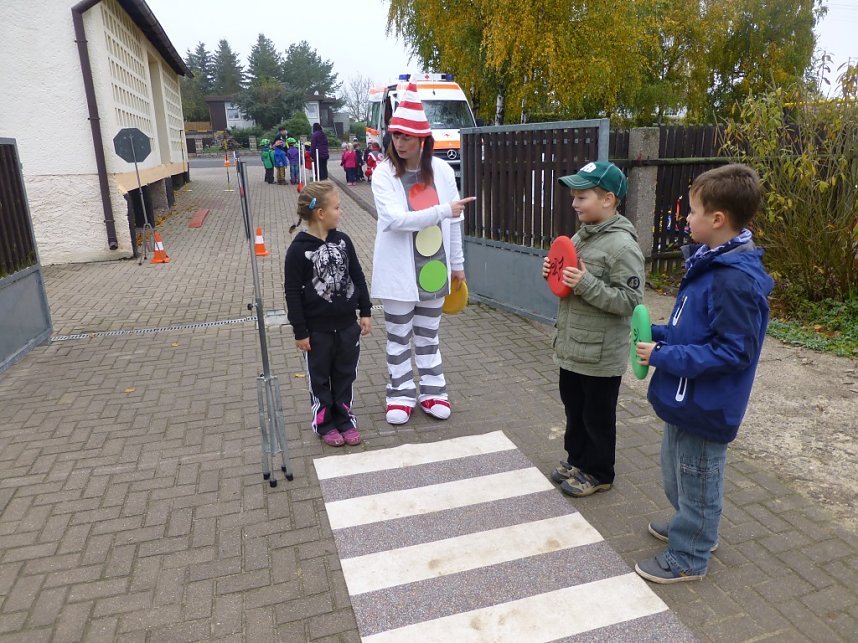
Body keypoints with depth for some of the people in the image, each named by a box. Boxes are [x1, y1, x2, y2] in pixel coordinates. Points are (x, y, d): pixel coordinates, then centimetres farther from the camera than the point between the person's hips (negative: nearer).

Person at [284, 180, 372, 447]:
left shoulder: (342, 241, -1)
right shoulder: (299, 249, -15)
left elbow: (358, 277, 7)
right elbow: (292, 293, -12)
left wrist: (365, 312, 6)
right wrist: (300, 332, -11)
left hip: (347, 325, 4)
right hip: (317, 330, -4)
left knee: (345, 376, 15)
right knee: (320, 380, 12)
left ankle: (345, 419, 31)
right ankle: (324, 423, 28)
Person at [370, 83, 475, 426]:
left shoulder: (442, 170, -2)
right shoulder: (384, 173, -10)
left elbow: (453, 221, 5)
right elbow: (395, 219, -22)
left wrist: (457, 263, 10)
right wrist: (443, 210, -24)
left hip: (433, 267, 2)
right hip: (399, 271, -2)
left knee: (428, 335, 16)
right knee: (398, 337, 11)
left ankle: (433, 391, 30)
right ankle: (402, 394, 27)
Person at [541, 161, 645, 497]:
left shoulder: (622, 245, -20)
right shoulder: (581, 235, 7)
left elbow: (630, 300, -22)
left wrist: (586, 283, -29)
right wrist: (556, 273, -1)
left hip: (600, 354, -8)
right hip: (572, 346, 8)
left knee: (598, 416, 9)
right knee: (574, 408, 22)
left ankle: (598, 473, 27)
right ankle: (577, 459, 40)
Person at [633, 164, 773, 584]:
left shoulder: (736, 280, -27)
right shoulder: (711, 264, 3)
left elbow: (733, 352, -26)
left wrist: (663, 357, -24)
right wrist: (659, 333, 2)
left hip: (704, 406, -9)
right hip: (685, 398, 9)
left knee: (697, 481, 10)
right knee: (676, 471, 26)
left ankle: (687, 558, 30)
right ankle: (692, 528, 48)